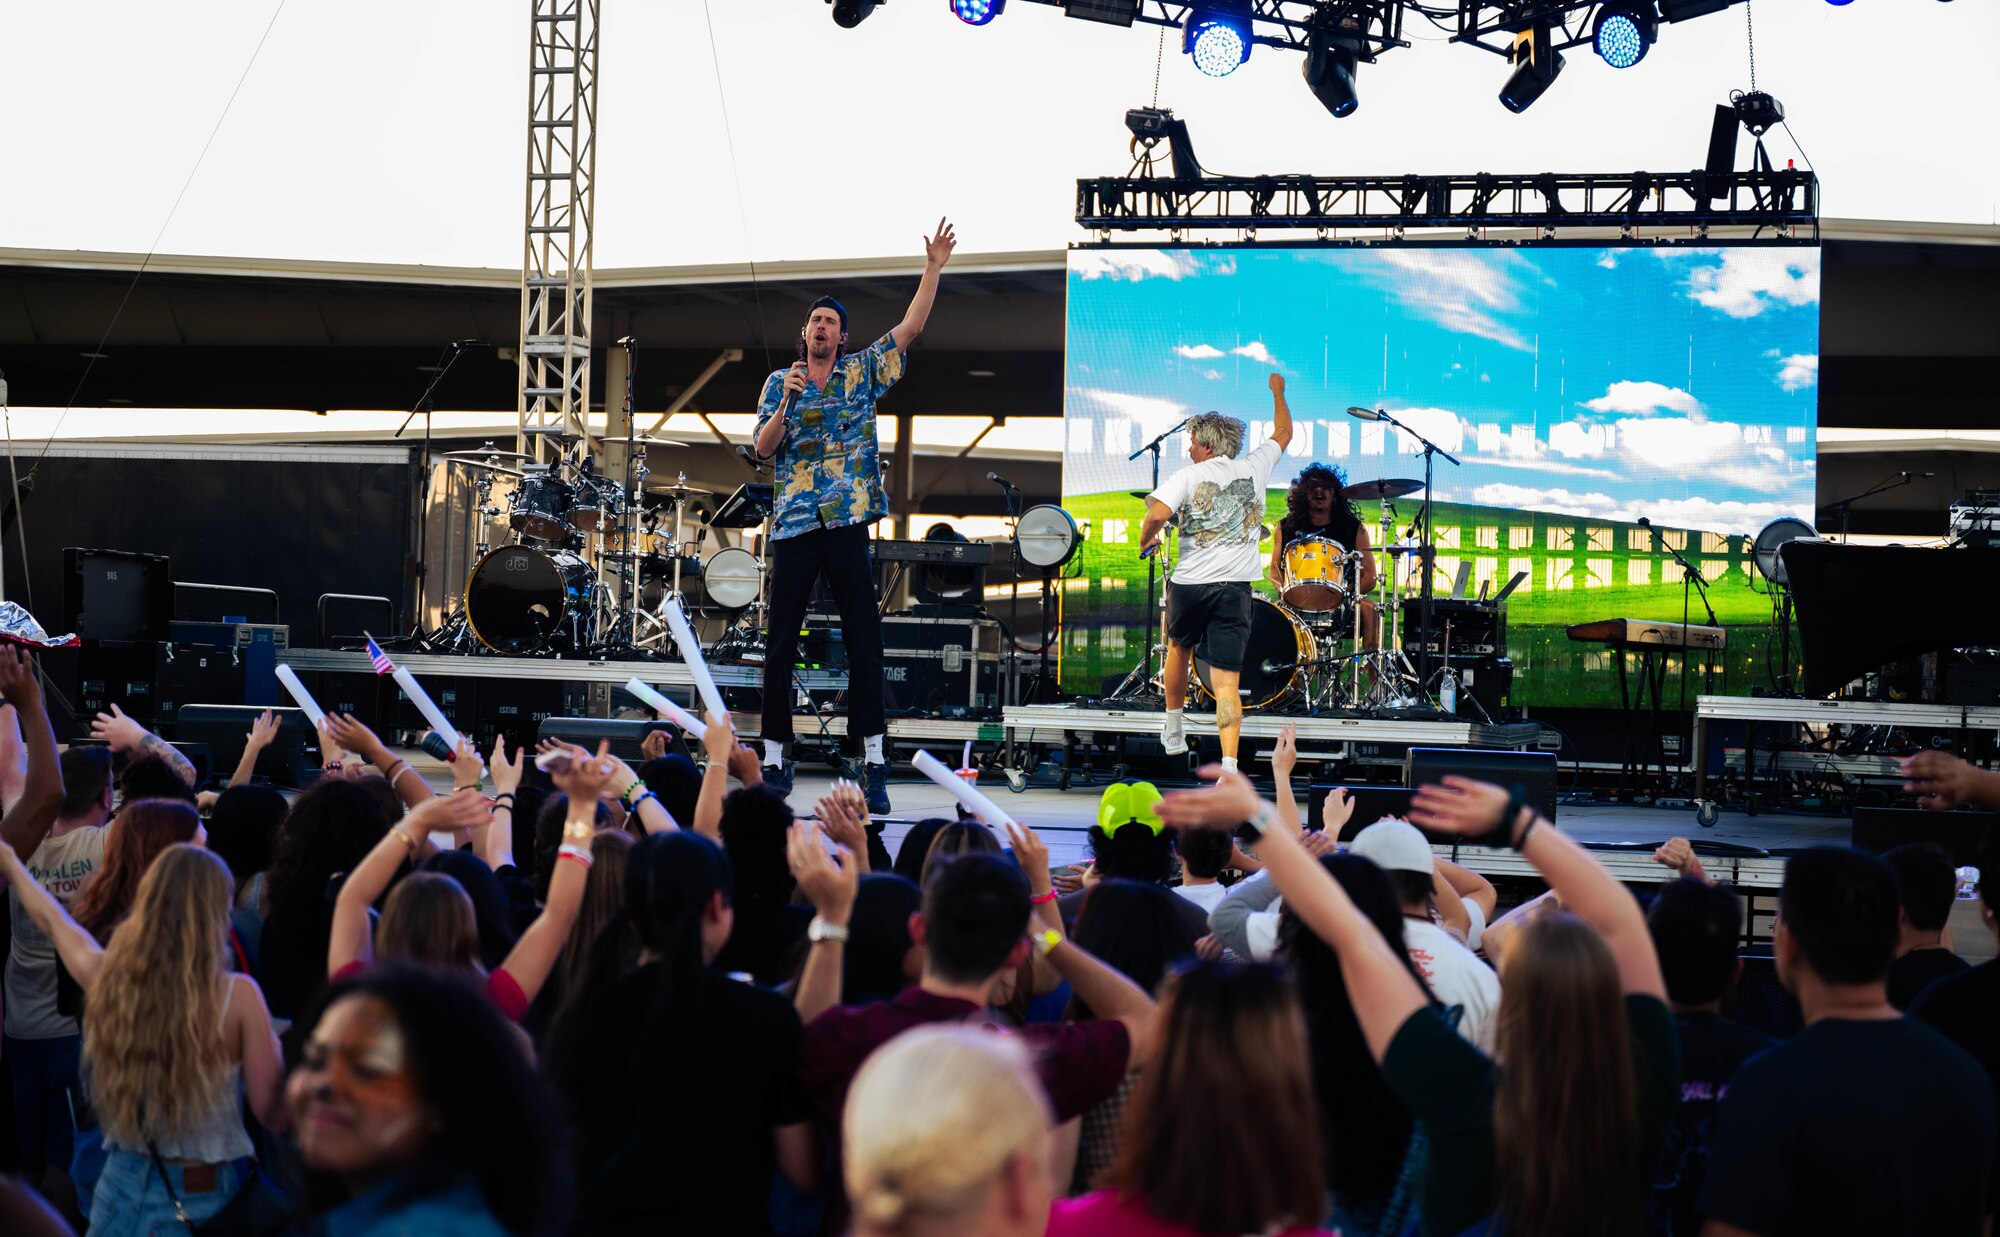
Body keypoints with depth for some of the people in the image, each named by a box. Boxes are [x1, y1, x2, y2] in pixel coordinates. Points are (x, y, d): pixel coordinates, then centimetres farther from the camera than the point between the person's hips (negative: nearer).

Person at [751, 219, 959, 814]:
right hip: (794, 525, 1)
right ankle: (775, 758, 9)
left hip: (848, 521, -1)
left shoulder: (863, 373, 9)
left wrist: (933, 269, -5)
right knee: (780, 645, 2)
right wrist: (786, 404, -13)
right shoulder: (779, 381, 10)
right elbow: (763, 449, 2)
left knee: (864, 643, -1)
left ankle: (873, 760, 3)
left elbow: (911, 327, 2)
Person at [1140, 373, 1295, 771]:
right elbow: (1283, 433, 25)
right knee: (1226, 682, -5)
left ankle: (1174, 733, 42)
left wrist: (1146, 540, 1)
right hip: (1235, 588, 1)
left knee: (1180, 648, 29)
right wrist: (1278, 391, 41)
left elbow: (1158, 514, -20)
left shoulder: (1188, 476, -3)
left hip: (1189, 584, -1)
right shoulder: (1254, 468, 7)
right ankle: (1229, 765, -22)